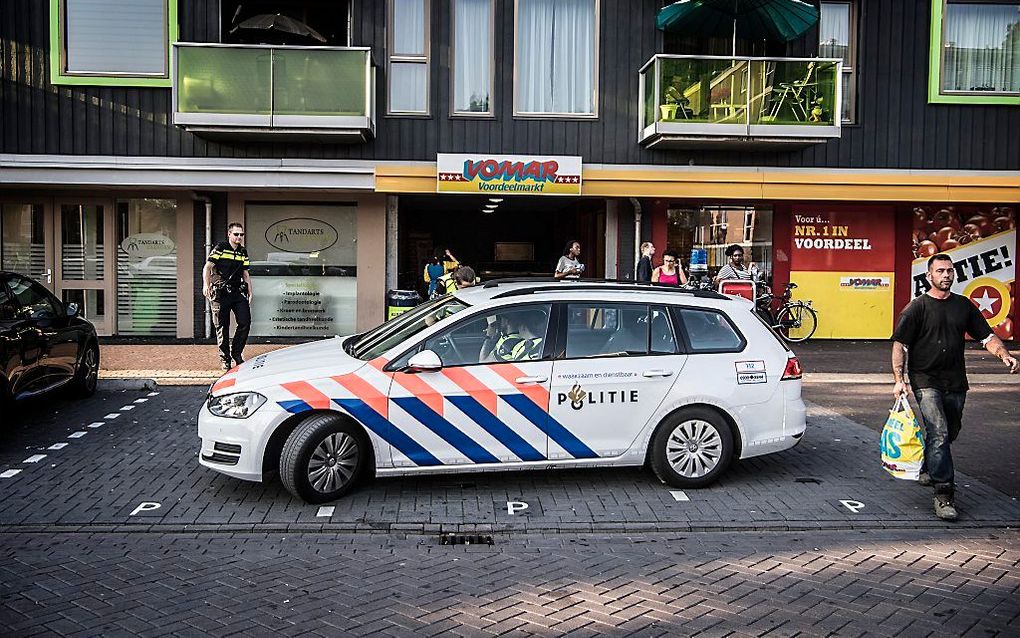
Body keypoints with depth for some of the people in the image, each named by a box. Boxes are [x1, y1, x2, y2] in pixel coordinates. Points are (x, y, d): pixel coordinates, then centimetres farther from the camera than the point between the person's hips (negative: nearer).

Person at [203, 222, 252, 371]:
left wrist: (250, 292, 11)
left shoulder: (243, 252, 14)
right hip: (220, 294, -5)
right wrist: (206, 285, -22)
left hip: (238, 292, 5)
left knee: (245, 322, -4)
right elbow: (207, 268, -8)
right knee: (222, 326, 1)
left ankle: (236, 353, 14)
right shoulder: (220, 248, -3)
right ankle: (225, 358, 13)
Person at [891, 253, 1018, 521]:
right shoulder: (917, 307, -4)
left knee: (950, 433, 16)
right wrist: (899, 379, -14)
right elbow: (899, 344, -6)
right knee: (939, 433, -16)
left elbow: (986, 336, 12)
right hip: (925, 381, -5)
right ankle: (943, 494, -14)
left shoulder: (964, 305, 10)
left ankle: (927, 469, 42)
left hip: (956, 383, 5)